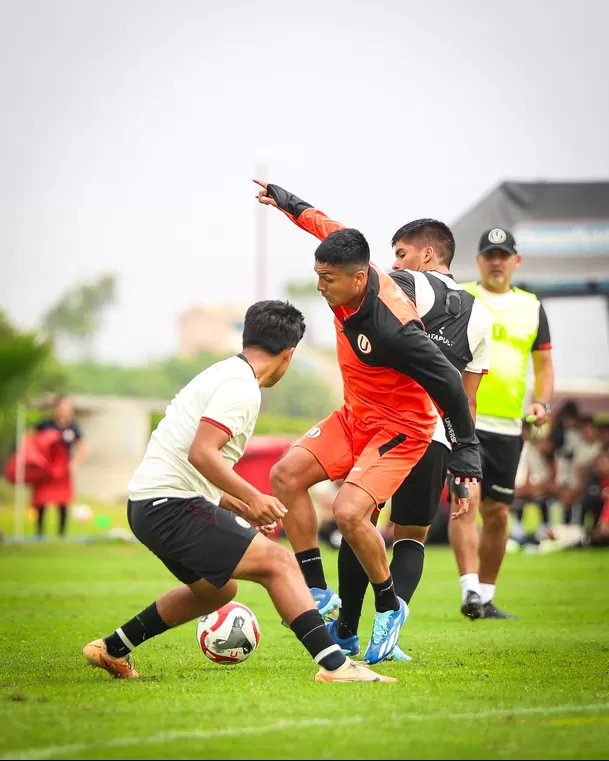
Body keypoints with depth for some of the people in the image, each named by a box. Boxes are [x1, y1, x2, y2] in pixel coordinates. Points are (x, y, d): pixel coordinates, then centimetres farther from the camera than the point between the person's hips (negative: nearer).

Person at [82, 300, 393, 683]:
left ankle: (112, 649, 32)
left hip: (151, 504, 10)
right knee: (278, 561, -14)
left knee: (216, 589, 27)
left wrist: (239, 507, 25)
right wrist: (253, 498, -22)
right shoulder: (241, 386, -12)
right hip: (171, 506, -10)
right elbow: (201, 453, -25)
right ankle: (334, 664, -22)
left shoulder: (223, 373, 18)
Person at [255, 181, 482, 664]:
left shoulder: (392, 327, -34)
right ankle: (319, 593, 4)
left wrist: (466, 465, -25)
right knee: (287, 475, -2)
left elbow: (450, 386, -28)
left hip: (400, 428, -9)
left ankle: (390, 608, 2)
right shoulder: (353, 280, -11)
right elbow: (326, 225, 12)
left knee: (349, 513, -23)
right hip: (355, 417, 9)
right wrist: (285, 200, 29)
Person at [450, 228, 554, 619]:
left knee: (497, 513, 7)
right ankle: (470, 591, -24)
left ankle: (486, 597, 18)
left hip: (508, 425, 4)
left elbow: (544, 363, 16)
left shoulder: (531, 307, 13)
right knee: (467, 499, -19)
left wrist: (542, 402, -1)